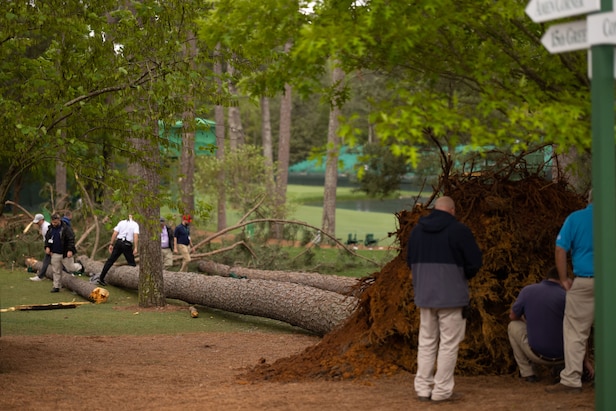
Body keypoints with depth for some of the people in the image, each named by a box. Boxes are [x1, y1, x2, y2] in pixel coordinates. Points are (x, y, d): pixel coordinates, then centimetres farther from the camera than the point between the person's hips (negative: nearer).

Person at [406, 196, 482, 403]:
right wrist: (463, 276, 10)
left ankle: (423, 388, 13)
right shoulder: (458, 230, -11)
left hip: (424, 295, 6)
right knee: (448, 343, 0)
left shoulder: (417, 230, 9)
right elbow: (474, 261, -8)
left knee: (426, 342, 13)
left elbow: (410, 260, 16)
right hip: (451, 296, -6)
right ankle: (442, 390, 0)